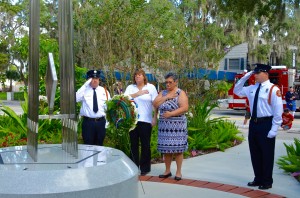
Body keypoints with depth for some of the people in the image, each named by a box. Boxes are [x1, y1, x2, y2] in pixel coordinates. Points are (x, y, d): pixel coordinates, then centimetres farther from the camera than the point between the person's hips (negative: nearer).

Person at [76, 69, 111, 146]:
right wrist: (85, 85, -22)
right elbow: (76, 99, -23)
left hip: (101, 122, 3)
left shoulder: (104, 91, 6)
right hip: (88, 122, -3)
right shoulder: (84, 90, -3)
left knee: (99, 145, 14)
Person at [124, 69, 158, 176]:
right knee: (134, 144, 8)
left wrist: (155, 118, -5)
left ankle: (145, 168, 14)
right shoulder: (130, 88, 9)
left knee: (145, 145, 4)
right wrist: (138, 93, -21)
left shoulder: (151, 87, 4)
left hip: (146, 120, -2)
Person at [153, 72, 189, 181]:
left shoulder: (181, 93, -3)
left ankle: (178, 171, 10)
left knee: (177, 148, -1)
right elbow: (155, 104, 0)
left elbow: (185, 108, -15)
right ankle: (167, 171, 20)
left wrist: (171, 113, -22)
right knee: (166, 148, 8)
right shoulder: (163, 93, 12)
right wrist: (166, 97, -10)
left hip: (177, 125, -4)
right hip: (164, 125, 5)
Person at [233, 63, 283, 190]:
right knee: (255, 153, 14)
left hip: (266, 124, -7)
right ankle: (258, 179, 28)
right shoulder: (252, 88, 9)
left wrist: (274, 129, -15)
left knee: (267, 154, 4)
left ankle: (267, 181, 18)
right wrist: (244, 78, 8)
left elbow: (278, 111, -13)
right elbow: (237, 91, 21)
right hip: (254, 123, 7)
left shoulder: (273, 89, -12)